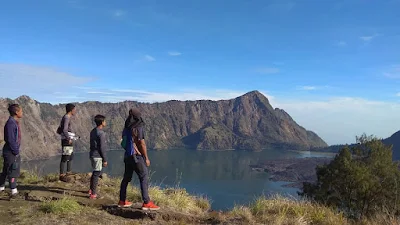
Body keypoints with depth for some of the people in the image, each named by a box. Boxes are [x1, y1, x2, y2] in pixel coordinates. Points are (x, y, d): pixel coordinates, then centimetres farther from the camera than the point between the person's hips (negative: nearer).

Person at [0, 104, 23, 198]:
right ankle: (14, 191, 1)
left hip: (14, 151, 10)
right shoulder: (10, 123, -20)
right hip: (11, 152, -10)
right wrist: (16, 151, -16)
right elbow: (10, 140, -22)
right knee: (13, 171, -4)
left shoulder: (15, 122, 10)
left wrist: (17, 150, 15)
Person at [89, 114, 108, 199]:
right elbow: (102, 148, -17)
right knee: (97, 174, -3)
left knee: (95, 172, 21)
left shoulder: (93, 131, 11)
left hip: (92, 154, 9)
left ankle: (91, 190, 31)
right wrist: (105, 160, -12)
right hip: (98, 156, -9)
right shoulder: (101, 133, -16)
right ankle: (93, 194, 0)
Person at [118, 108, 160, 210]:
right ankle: (146, 203, -8)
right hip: (137, 156, -8)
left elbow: (124, 143, 14)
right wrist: (146, 158, -8)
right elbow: (142, 144, -15)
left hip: (127, 156, 8)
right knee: (144, 178, -5)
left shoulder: (126, 128, 9)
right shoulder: (138, 128, -15)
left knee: (126, 178, 15)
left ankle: (122, 201, 22)